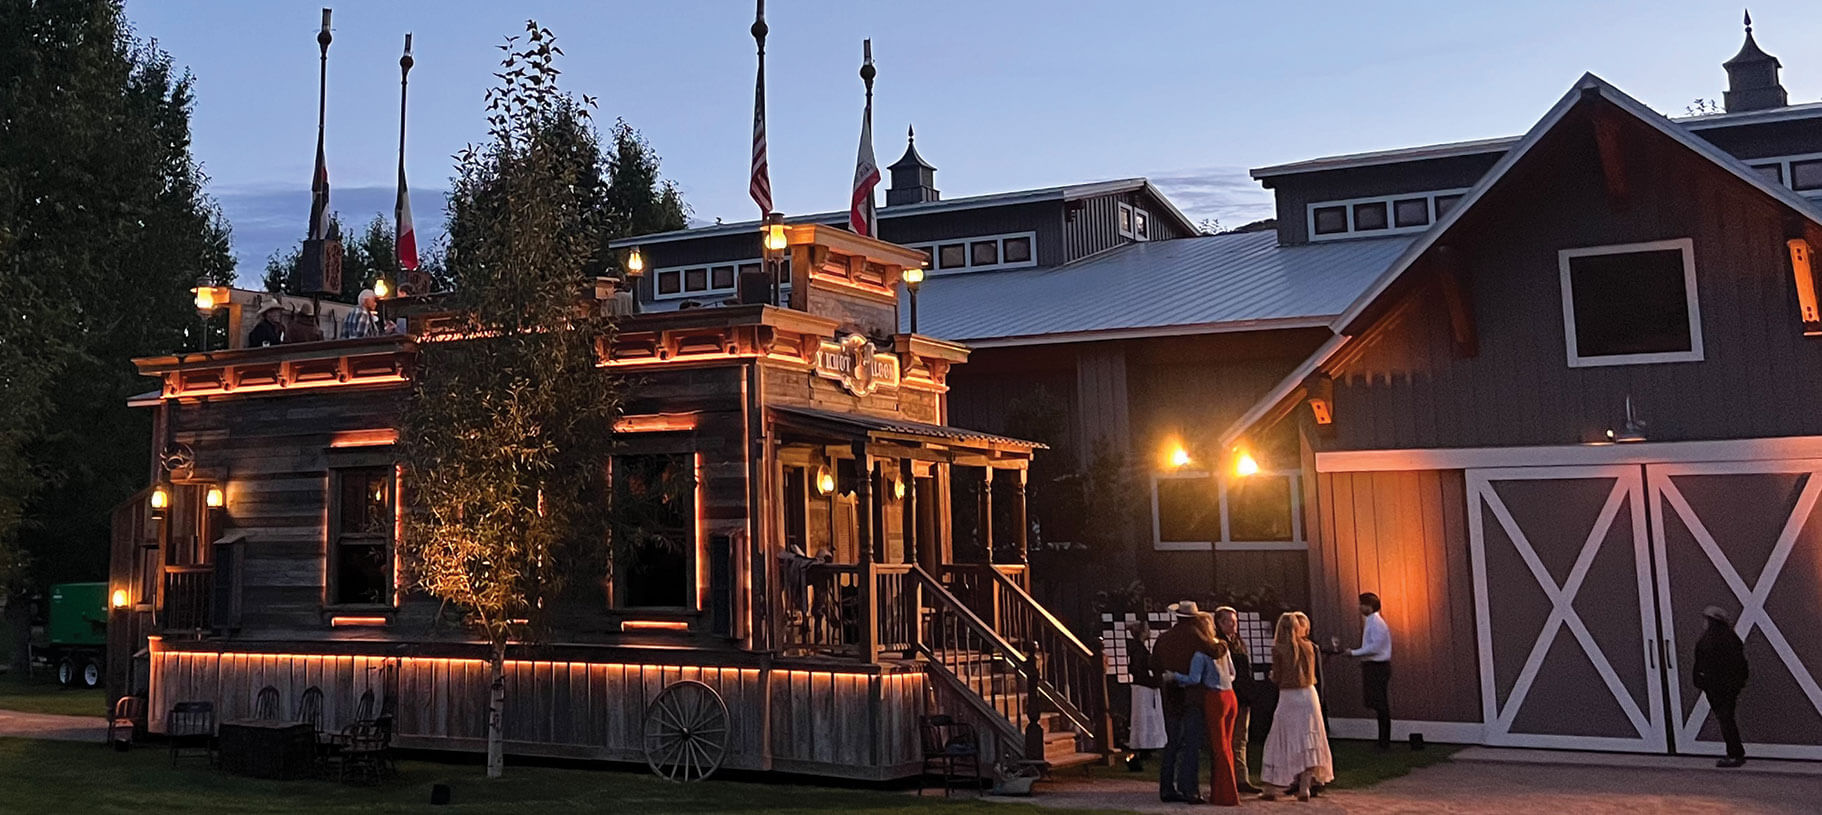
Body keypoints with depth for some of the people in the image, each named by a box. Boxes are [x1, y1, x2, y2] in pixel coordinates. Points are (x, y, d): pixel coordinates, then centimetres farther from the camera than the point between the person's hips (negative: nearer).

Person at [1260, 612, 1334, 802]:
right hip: (1309, 695, 3)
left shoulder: (1278, 649, -7)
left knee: (1280, 741, 4)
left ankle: (1271, 788, 6)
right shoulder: (1308, 646, 4)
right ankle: (1304, 788, 4)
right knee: (1308, 742, 7)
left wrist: (1272, 675, 17)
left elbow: (1277, 678, -5)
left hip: (1288, 697, -3)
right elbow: (1312, 675, 12)